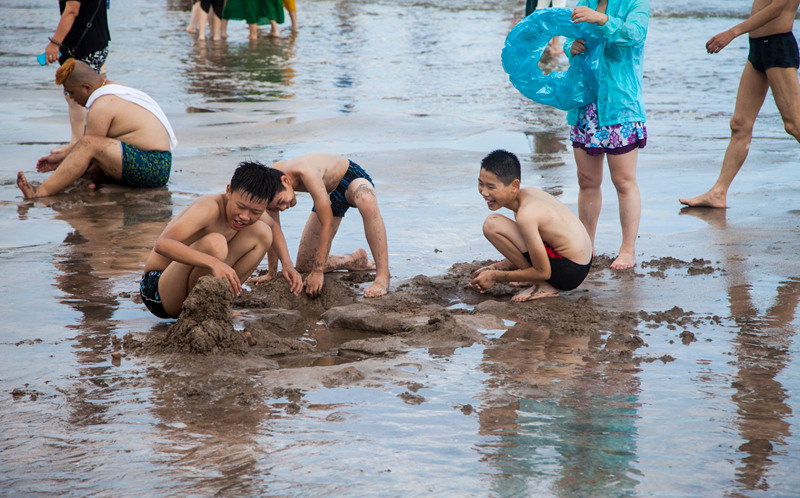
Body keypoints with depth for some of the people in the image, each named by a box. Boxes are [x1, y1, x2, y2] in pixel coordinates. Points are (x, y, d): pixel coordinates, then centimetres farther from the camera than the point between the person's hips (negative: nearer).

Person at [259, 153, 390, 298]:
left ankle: (382, 277, -42)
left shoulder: (306, 172, -42)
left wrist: (318, 271, -37)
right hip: (331, 194, 7)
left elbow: (328, 224, -39)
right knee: (304, 265, 1)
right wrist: (271, 273, -3)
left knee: (366, 201, -46)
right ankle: (356, 260, 26)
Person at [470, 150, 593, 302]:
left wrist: (495, 276, -10)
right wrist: (494, 268, 8)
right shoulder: (529, 192, 4)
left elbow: (543, 272, -18)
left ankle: (543, 287, -7)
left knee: (492, 225, -15)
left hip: (569, 272, -10)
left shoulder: (526, 214, -24)